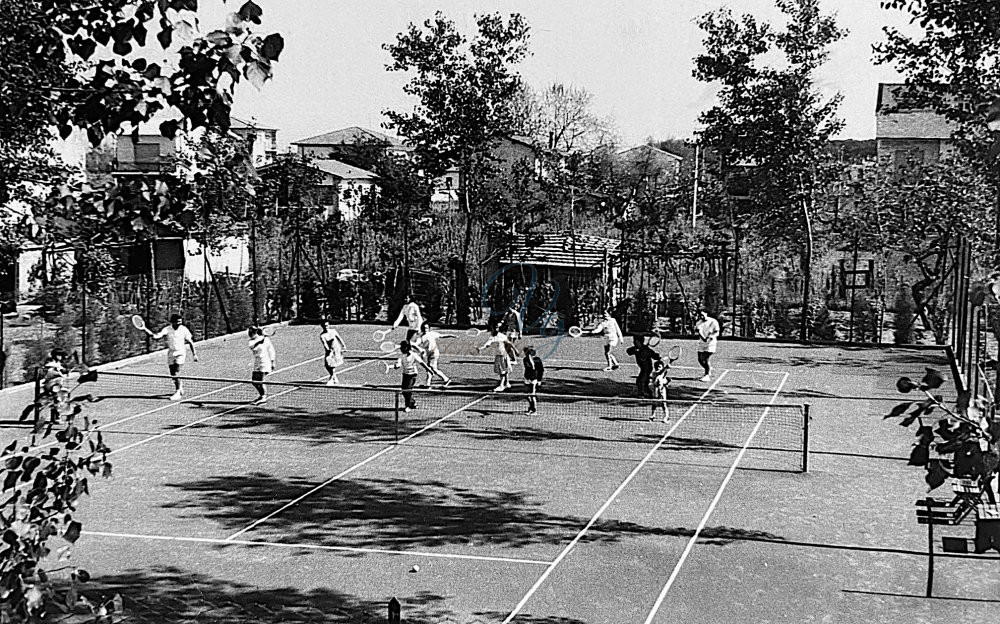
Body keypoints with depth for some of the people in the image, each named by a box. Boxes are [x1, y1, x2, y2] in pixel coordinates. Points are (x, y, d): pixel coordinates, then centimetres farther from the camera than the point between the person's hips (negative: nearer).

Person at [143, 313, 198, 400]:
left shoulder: (184, 330, -8)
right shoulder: (167, 329, -8)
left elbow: (191, 342, 0)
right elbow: (156, 337, -18)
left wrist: (194, 354, 1)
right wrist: (146, 330, -31)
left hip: (180, 353, -3)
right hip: (171, 353, 3)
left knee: (176, 374, -15)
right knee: (173, 374, 10)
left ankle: (177, 393, -9)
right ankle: (180, 386, 37)